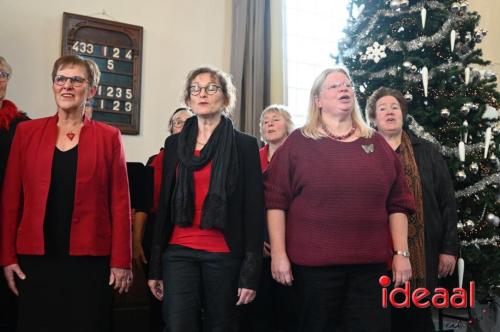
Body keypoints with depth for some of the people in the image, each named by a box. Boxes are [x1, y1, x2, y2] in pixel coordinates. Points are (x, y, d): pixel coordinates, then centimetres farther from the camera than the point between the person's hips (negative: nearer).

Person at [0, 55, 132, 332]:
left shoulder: (108, 137, 2)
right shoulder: (26, 131, 6)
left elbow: (120, 202, 0)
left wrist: (121, 260, -3)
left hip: (90, 258, -1)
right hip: (35, 257, 2)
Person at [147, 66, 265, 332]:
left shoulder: (245, 145, 0)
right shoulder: (174, 144, 9)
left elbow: (254, 210, -3)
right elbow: (164, 205, 9)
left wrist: (251, 271, -8)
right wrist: (155, 265, 6)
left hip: (225, 255, -1)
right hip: (179, 252, 2)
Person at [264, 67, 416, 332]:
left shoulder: (376, 144, 11)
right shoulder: (298, 142, 1)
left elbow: (397, 203, 10)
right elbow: (276, 201, -3)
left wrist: (401, 253, 4)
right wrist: (278, 253, -8)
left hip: (370, 263, 3)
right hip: (313, 262, -2)